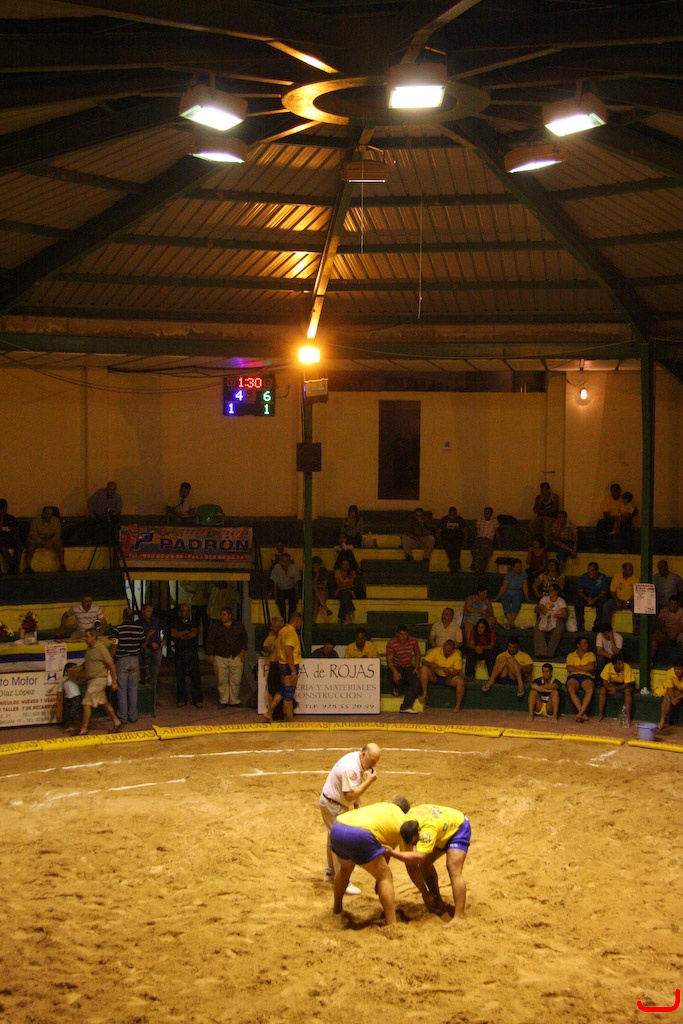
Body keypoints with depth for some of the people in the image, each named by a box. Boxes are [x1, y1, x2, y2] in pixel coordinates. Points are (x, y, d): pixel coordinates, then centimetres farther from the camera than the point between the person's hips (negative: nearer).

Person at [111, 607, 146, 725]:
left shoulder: (117, 629, -10)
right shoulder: (140, 628, -1)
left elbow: (114, 646, -10)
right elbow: (143, 644, 7)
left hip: (121, 660, -3)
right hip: (135, 660, 3)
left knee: (122, 689, 3)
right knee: (133, 689, 9)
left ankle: (123, 716, 5)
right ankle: (133, 715, 11)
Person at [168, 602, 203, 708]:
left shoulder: (194, 620, 7)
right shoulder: (175, 621, 10)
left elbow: (194, 634, -6)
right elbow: (173, 634, -5)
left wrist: (180, 635, -2)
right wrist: (186, 632, -6)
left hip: (192, 652, -1)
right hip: (179, 652, 1)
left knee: (195, 676, -4)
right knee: (180, 676, 1)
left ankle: (197, 699, 0)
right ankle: (181, 699, 9)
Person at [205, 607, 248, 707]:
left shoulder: (239, 626, 11)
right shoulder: (215, 627, 8)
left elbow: (244, 639, 17)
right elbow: (209, 641, 7)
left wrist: (243, 651, 4)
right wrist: (210, 655, 0)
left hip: (236, 657, 1)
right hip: (220, 657, -1)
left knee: (235, 681, -1)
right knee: (222, 681, -2)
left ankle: (234, 701, 8)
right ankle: (223, 701, 7)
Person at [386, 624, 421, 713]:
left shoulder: (413, 641, -3)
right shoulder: (391, 643, -14)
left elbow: (417, 654, 14)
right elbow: (389, 660, -14)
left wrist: (416, 668, 0)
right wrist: (395, 672, -31)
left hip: (409, 668, 3)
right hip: (395, 667, -3)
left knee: (416, 682, -25)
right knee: (397, 679, -34)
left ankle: (405, 706, -27)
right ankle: (395, 688, 7)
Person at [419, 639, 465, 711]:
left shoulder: (457, 654, -7)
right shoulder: (436, 651, -8)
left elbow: (458, 670, -11)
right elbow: (424, 661, -11)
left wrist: (451, 673, -33)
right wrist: (432, 665, -32)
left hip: (448, 678, 0)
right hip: (435, 676, 0)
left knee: (461, 681, -31)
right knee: (423, 668, -27)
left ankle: (458, 706, -22)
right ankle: (424, 694, -24)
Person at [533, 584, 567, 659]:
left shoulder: (561, 601, 7)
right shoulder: (545, 598, 17)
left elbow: (565, 615, -4)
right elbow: (535, 610, 15)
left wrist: (558, 615, -25)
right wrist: (539, 608, -9)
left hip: (556, 620, -2)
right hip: (543, 619, 2)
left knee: (558, 630, -38)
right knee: (537, 629, -33)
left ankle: (550, 653, -33)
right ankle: (540, 652, -37)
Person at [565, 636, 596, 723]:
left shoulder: (591, 655, 21)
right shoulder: (571, 655, 19)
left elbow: (591, 667, 1)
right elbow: (570, 669, 1)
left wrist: (576, 667, 3)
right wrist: (584, 669, 1)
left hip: (586, 677, 0)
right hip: (573, 677, 0)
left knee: (590, 689, -37)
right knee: (570, 689, -37)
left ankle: (580, 713, -43)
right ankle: (583, 714, -40)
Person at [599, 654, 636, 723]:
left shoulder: (627, 667, -30)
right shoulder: (608, 667, -24)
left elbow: (627, 684, -26)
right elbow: (604, 681, -15)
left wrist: (616, 689, -37)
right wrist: (609, 688, -35)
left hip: (624, 685, -2)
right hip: (612, 683, 2)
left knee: (628, 691, -34)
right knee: (602, 690, -22)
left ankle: (628, 716, -32)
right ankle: (600, 714, -17)